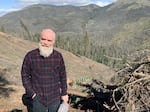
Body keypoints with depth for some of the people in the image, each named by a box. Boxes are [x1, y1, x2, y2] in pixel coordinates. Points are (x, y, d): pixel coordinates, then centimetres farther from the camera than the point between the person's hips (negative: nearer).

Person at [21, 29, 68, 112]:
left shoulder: (58, 56, -6)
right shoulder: (30, 56, -11)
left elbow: (63, 75, 4)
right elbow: (25, 75, -2)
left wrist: (64, 93, 6)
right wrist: (31, 93, -7)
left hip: (55, 98, 2)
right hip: (38, 99, -1)